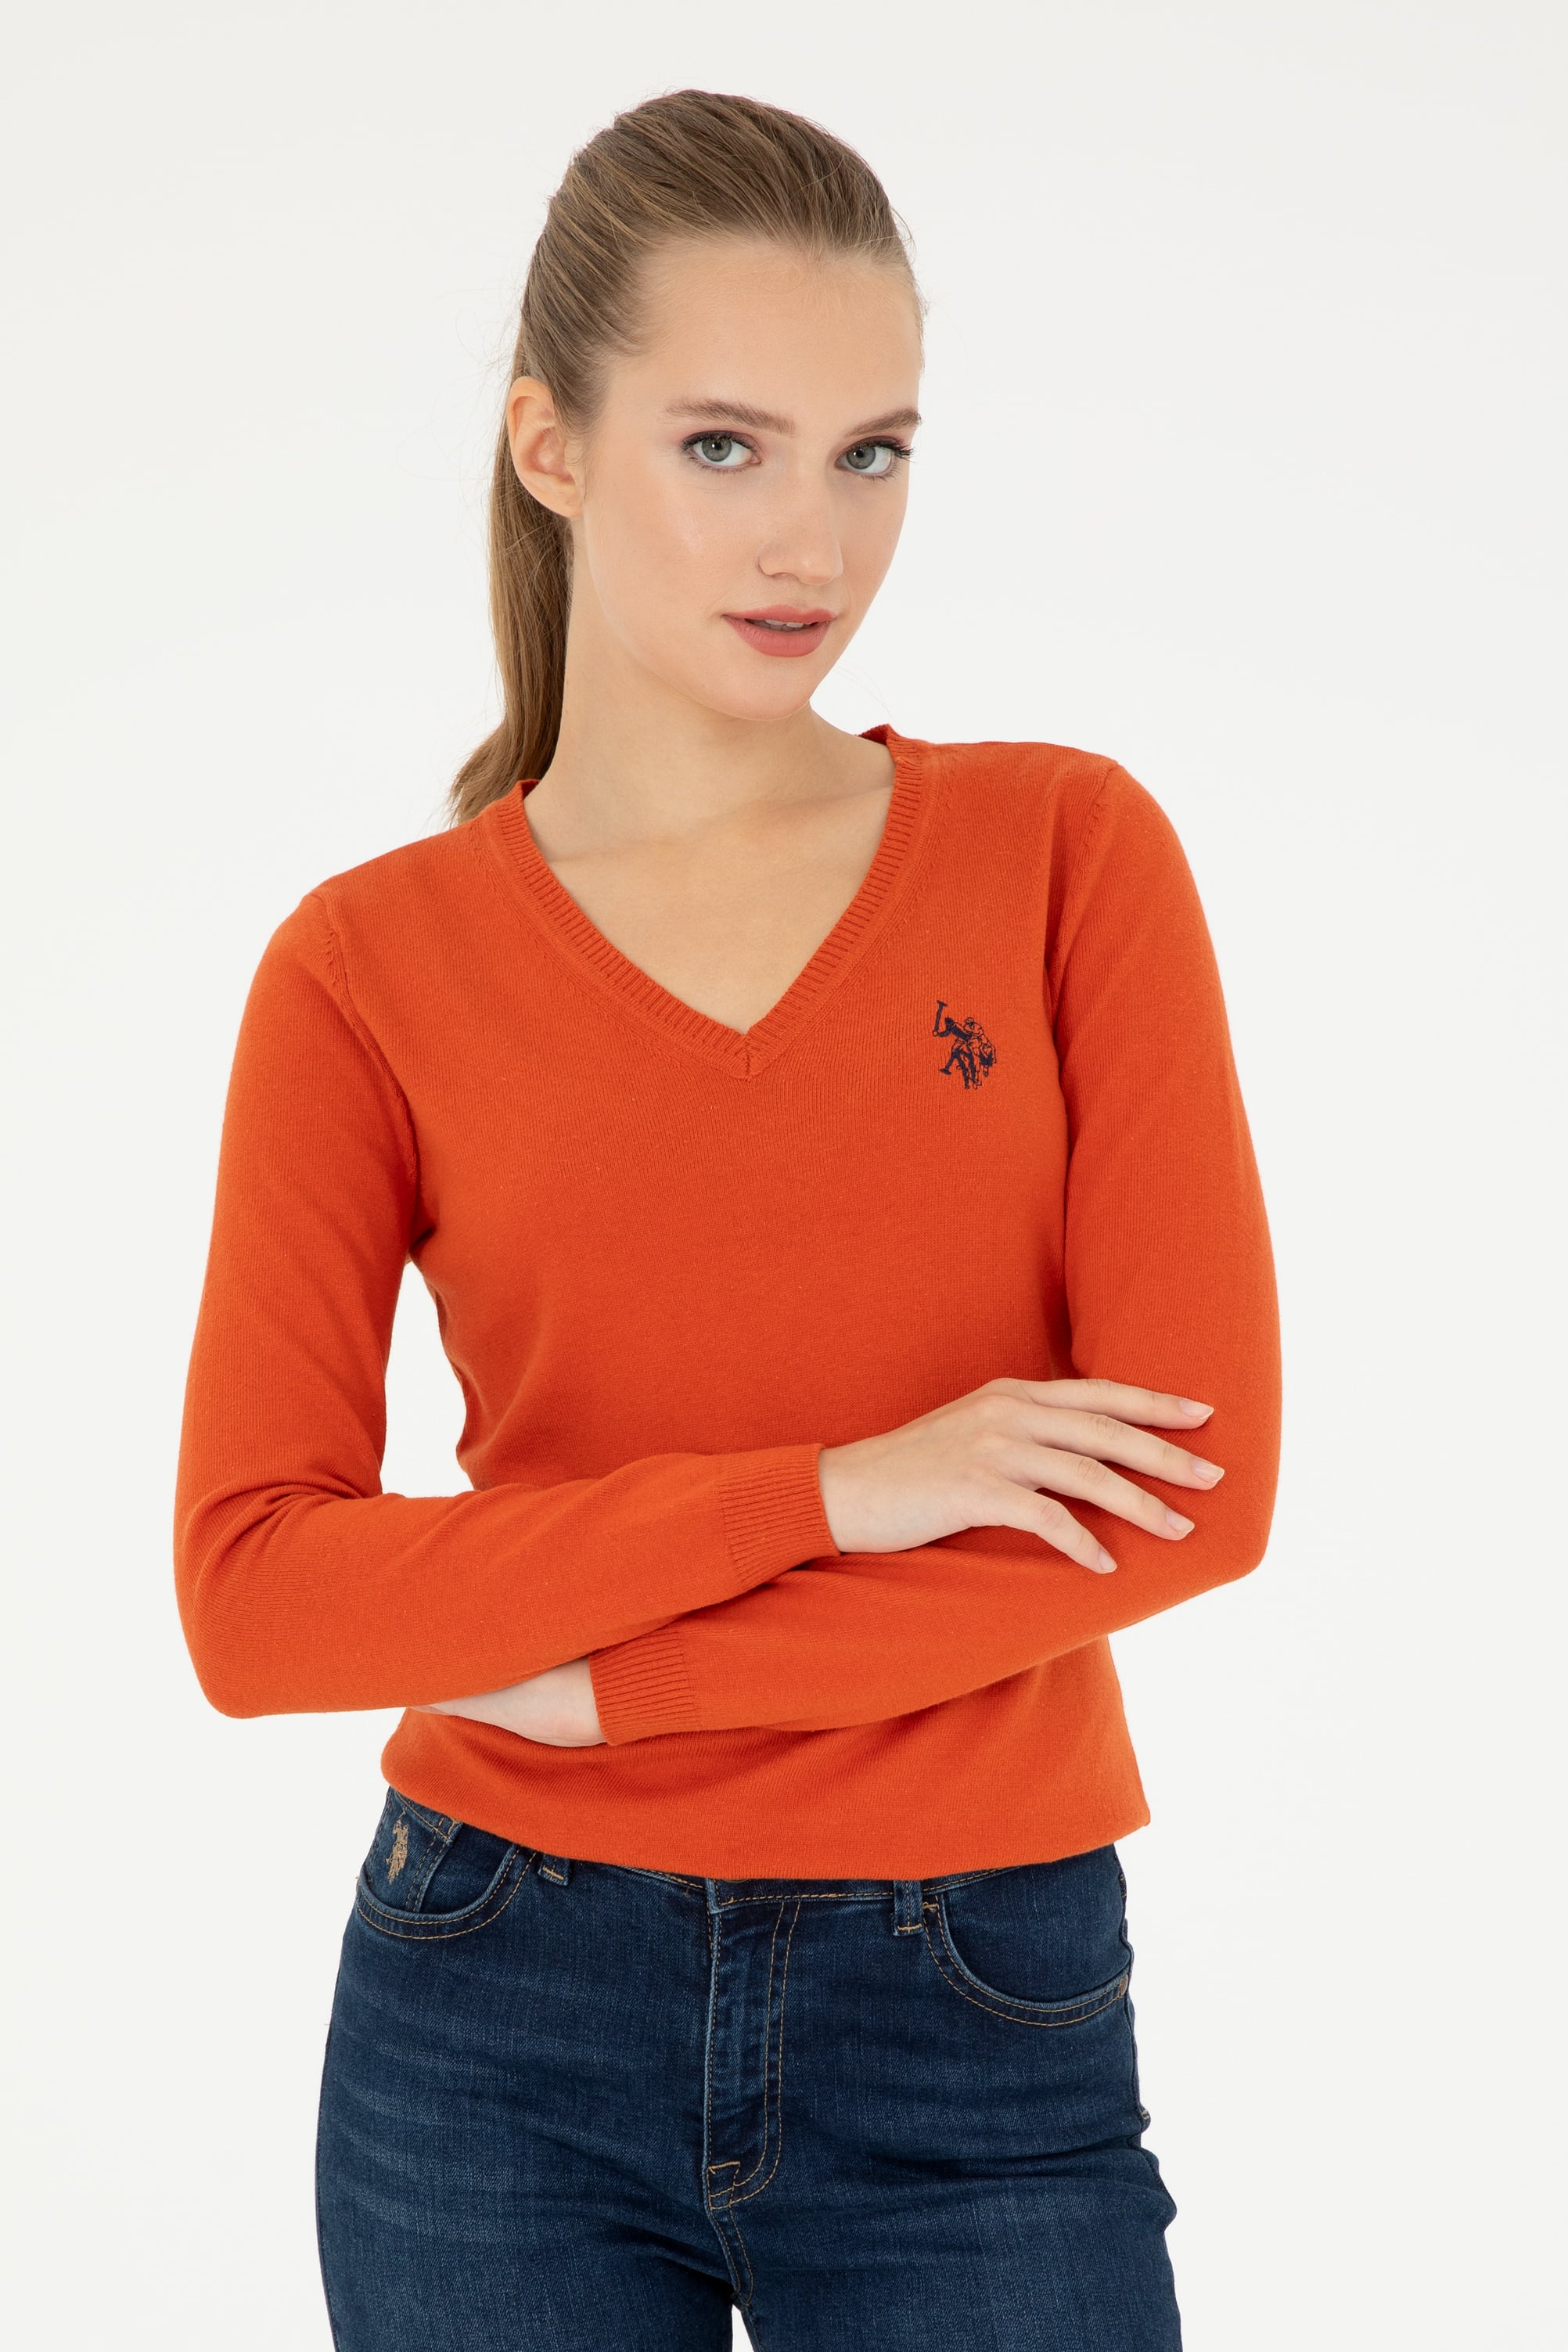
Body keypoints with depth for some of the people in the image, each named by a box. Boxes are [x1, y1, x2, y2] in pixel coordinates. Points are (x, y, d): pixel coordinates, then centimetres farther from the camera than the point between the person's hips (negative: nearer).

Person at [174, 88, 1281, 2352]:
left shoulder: (1069, 851, -1)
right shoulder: (371, 969, -2)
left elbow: (1201, 1484, -10)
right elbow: (256, 1597, -11)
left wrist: (602, 1672, -11)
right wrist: (833, 1490, -17)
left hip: (981, 2031, 0)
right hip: (506, 2026, 1)